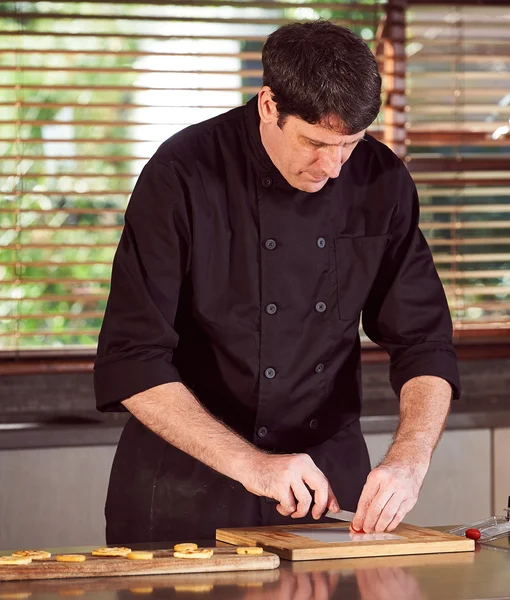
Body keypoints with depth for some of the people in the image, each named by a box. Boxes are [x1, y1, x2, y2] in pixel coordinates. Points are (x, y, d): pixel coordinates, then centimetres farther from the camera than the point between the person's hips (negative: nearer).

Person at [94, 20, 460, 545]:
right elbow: (132, 364, -22)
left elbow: (425, 344, -2)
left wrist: (408, 462, -20)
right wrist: (252, 464, -29)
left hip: (330, 480, 4)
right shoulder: (182, 177, -18)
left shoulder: (382, 181, -5)